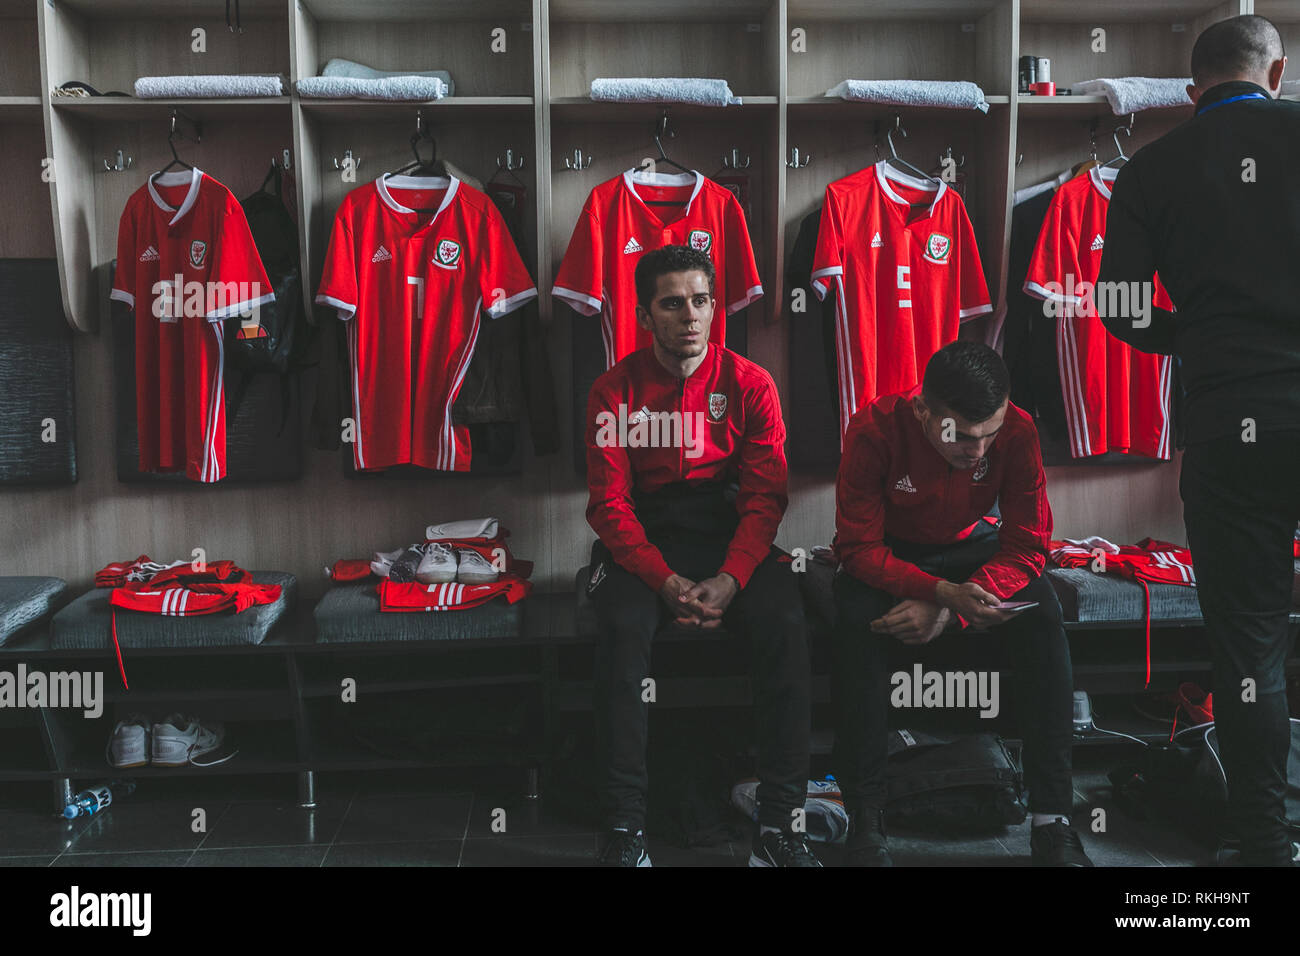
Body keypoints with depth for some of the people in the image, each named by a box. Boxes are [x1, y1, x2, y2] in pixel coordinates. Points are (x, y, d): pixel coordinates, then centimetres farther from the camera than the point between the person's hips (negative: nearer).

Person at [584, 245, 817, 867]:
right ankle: (624, 831, -22)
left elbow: (765, 496, -2)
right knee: (623, 629, -31)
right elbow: (609, 504, -5)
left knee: (786, 621, -27)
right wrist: (666, 581, -19)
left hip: (728, 532, 1)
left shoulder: (747, 384, 2)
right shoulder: (615, 391, 0)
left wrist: (729, 579, -19)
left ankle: (779, 826, -19)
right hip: (641, 539, 0)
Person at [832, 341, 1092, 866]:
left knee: (1041, 614, -28)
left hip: (972, 546, 2)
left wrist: (947, 611, -32)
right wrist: (943, 592, -41)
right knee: (856, 619, -34)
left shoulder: (1017, 430, -21)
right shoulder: (875, 429, -27)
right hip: (892, 552, -1)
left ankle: (1052, 819, -22)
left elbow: (1027, 546, -18)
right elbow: (858, 548, -25)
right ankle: (865, 822, -25)